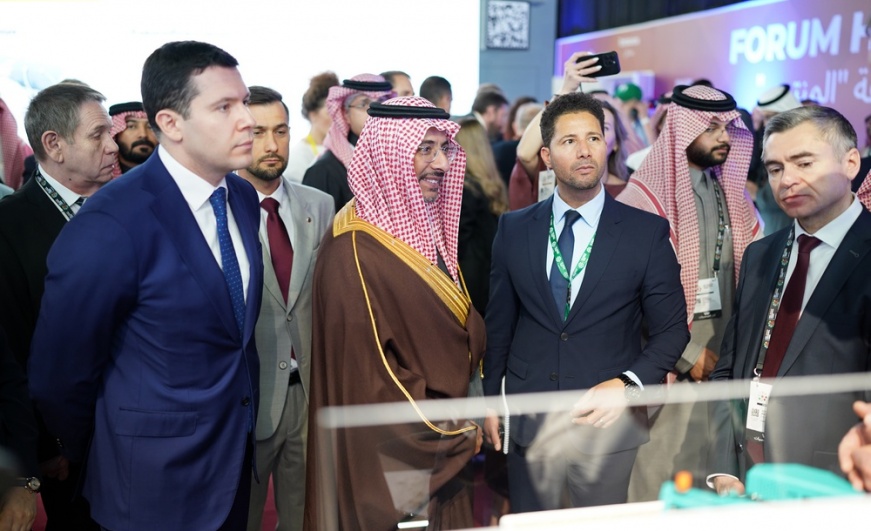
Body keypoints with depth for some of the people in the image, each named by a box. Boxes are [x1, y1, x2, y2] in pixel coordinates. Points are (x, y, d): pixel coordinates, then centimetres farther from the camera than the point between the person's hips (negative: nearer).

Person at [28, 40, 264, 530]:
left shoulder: (245, 197, -1)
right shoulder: (110, 227, -24)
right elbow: (60, 378, -14)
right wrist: (103, 463, 1)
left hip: (236, 459, 6)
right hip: (156, 488, -6)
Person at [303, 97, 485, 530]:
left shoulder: (427, 224, 6)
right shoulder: (356, 248, -20)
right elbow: (365, 369, -22)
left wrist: (461, 420, 2)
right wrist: (450, 430, -13)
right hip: (394, 450, -8)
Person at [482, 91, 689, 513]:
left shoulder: (648, 232, -4)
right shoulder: (514, 229, 2)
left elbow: (671, 330, -2)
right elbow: (499, 321, 9)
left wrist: (627, 384, -16)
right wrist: (491, 398, 8)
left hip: (608, 421, -1)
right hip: (528, 422, 2)